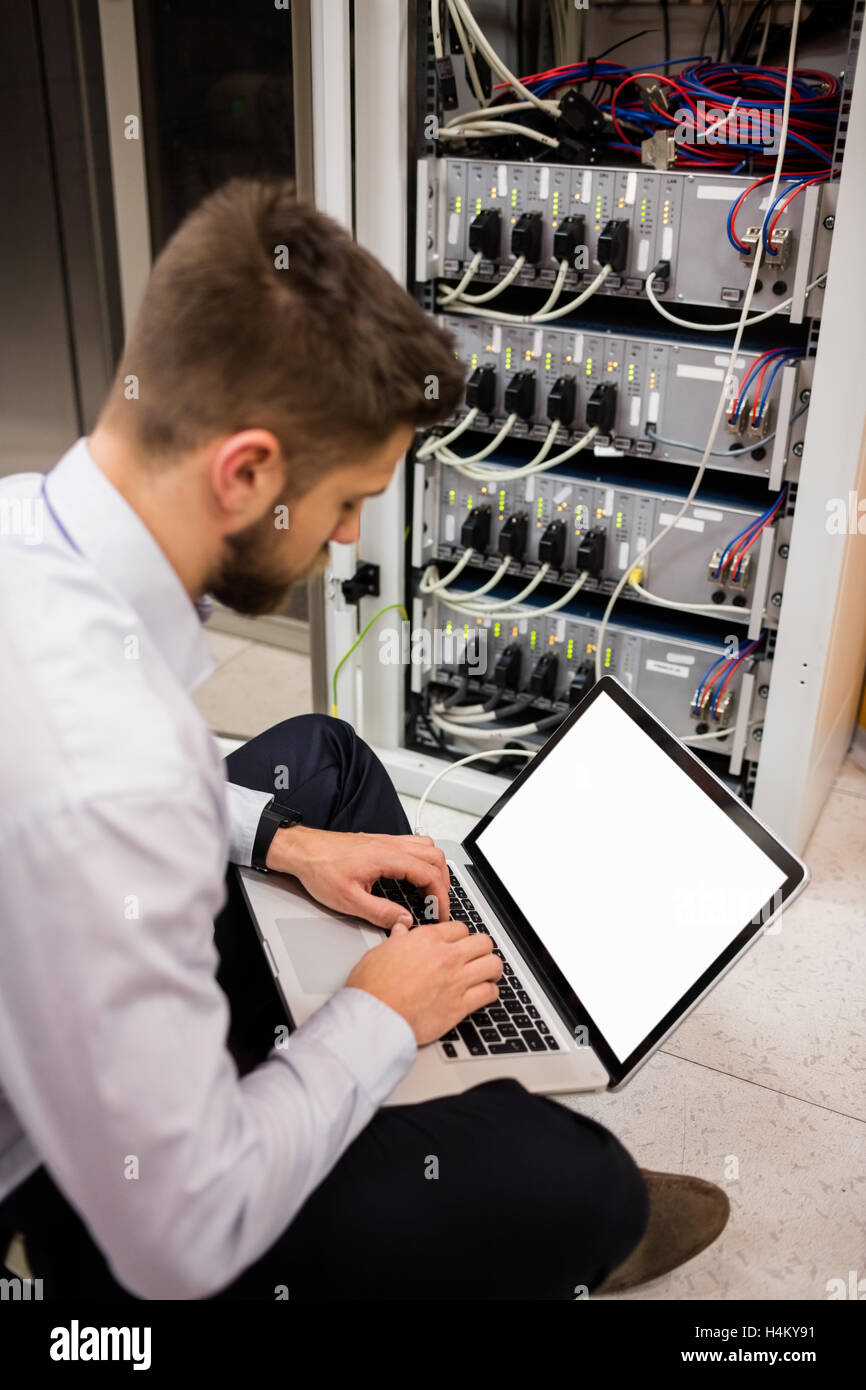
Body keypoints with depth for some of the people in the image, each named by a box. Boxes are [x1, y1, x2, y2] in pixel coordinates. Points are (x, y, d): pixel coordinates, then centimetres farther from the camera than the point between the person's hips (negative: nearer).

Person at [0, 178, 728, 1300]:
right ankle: (566, 1245, 27)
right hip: (98, 1193, -8)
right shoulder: (102, 787, -42)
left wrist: (277, 838, 2)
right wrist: (380, 1017, -16)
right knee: (571, 1183, -13)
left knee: (322, 755, 16)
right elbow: (181, 1243, -31)